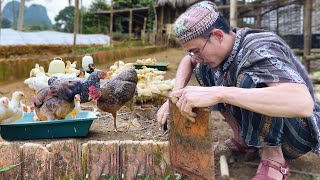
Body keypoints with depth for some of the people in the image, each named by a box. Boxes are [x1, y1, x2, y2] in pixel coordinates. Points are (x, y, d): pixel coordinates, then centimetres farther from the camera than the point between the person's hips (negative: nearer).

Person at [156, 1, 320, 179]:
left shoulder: (260, 51, -31)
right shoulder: (220, 44, -7)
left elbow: (303, 103, -47)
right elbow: (187, 61, 11)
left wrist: (219, 93, -50)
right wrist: (176, 97, -8)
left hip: (296, 131, -7)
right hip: (258, 122, 7)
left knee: (249, 80, -35)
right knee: (203, 70, -3)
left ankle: (274, 155, -15)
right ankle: (242, 136, 3)